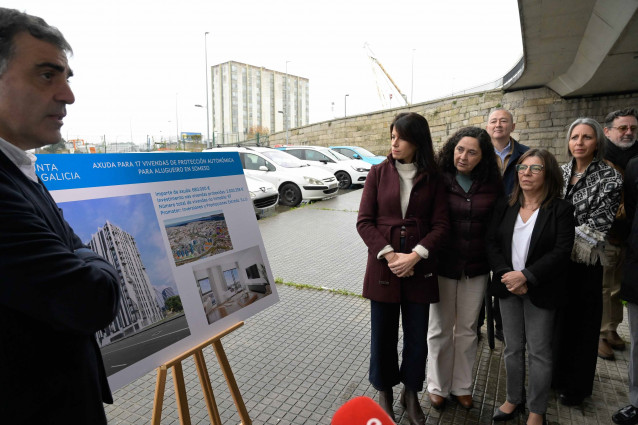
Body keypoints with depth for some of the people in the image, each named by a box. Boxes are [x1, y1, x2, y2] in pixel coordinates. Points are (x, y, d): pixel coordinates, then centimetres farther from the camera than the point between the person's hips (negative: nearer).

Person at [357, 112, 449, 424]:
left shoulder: (432, 178, 2)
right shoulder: (378, 173, 0)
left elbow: (441, 224, -2)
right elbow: (364, 221, -3)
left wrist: (415, 256, -15)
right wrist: (389, 255, -14)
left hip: (419, 269, 1)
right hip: (383, 267, 0)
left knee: (417, 336, 11)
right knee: (383, 334, 10)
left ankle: (411, 393, 36)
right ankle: (384, 393, 34)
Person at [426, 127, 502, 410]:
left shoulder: (492, 185, -1)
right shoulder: (439, 180, -8)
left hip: (476, 269, 2)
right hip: (443, 266, -2)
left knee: (467, 330, 17)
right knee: (440, 329, 12)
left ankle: (462, 386, 36)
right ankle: (438, 386, 32)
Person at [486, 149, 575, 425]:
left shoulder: (561, 209, -6)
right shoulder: (505, 207, 5)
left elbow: (561, 252, -14)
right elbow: (491, 242, 1)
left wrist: (526, 276, -21)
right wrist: (506, 275, -13)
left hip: (540, 292, -3)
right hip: (508, 288, 4)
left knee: (539, 351, 7)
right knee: (513, 348, 15)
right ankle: (515, 399, 33)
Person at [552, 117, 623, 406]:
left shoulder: (609, 177, -8)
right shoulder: (559, 172, 6)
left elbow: (598, 223, -14)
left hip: (583, 262, -4)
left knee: (580, 321, 9)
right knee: (554, 316, 13)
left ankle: (576, 385, 28)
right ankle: (554, 374, 33)